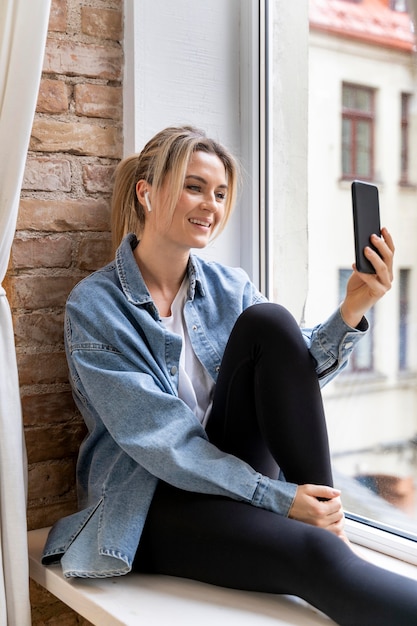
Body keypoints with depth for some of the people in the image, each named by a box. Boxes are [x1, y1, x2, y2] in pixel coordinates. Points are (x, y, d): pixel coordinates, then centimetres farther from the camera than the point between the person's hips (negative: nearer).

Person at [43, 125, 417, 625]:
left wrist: (350, 313, -27)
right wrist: (277, 497, -22)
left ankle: (332, 522, -14)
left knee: (266, 322, -19)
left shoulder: (229, 288, 7)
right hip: (149, 498, -5)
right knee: (311, 554, -34)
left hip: (238, 468, 5)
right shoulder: (94, 306, -9)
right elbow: (158, 437, -17)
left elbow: (296, 372, -7)